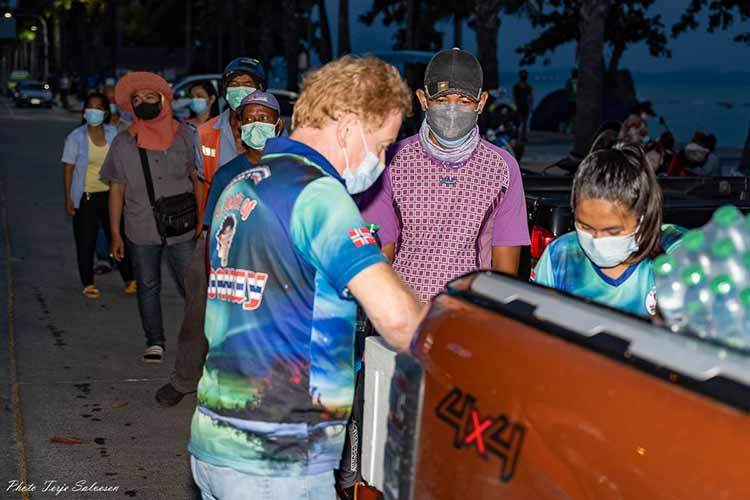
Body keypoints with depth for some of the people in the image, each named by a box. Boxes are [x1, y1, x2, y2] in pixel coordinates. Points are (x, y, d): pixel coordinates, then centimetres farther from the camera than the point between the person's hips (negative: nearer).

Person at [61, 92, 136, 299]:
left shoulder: (113, 133, 2)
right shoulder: (76, 137, -7)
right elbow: (69, 169, -4)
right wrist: (68, 199, -7)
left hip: (110, 194, 2)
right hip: (86, 196, -2)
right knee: (86, 242, 4)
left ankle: (130, 279, 16)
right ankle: (88, 284, 17)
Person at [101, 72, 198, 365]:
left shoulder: (184, 135, 1)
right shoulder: (124, 143, 1)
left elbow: (198, 179, 7)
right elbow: (117, 190, 4)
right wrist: (115, 234, 2)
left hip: (182, 229, -1)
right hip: (141, 231, 1)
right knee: (147, 286, 10)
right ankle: (154, 342, 22)